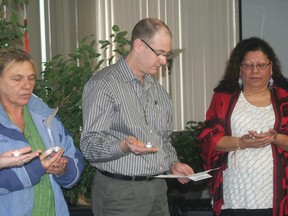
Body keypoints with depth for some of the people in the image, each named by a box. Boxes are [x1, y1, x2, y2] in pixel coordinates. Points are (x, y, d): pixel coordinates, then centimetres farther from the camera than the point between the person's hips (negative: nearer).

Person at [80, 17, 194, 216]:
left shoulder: (158, 90, 15)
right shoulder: (103, 84, -10)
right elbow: (89, 145, -16)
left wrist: (173, 163, 6)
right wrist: (124, 146, -33)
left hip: (158, 189, 7)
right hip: (119, 192, -7)